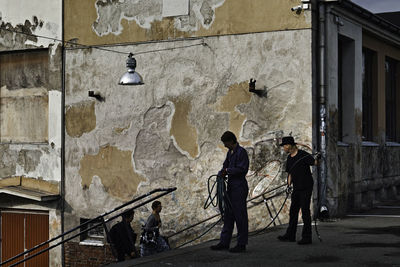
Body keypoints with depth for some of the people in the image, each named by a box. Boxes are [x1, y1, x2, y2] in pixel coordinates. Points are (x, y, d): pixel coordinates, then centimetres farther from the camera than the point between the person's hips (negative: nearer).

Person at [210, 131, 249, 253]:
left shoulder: (241, 152, -13)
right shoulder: (230, 152, 15)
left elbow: (242, 169, -19)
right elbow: (225, 166, 21)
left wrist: (227, 171, -13)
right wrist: (221, 173, 2)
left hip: (239, 188, -9)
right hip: (231, 187, 9)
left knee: (240, 216, -3)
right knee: (228, 215, 11)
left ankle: (241, 244, 3)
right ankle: (224, 242, 17)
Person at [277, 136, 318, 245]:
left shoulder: (303, 155, -12)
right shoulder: (289, 158, 13)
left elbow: (315, 162, -21)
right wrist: (289, 185, 8)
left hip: (306, 187, -8)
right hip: (296, 188, 8)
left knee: (305, 211, -7)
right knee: (293, 210, 13)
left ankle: (307, 237, -2)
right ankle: (290, 235, 22)